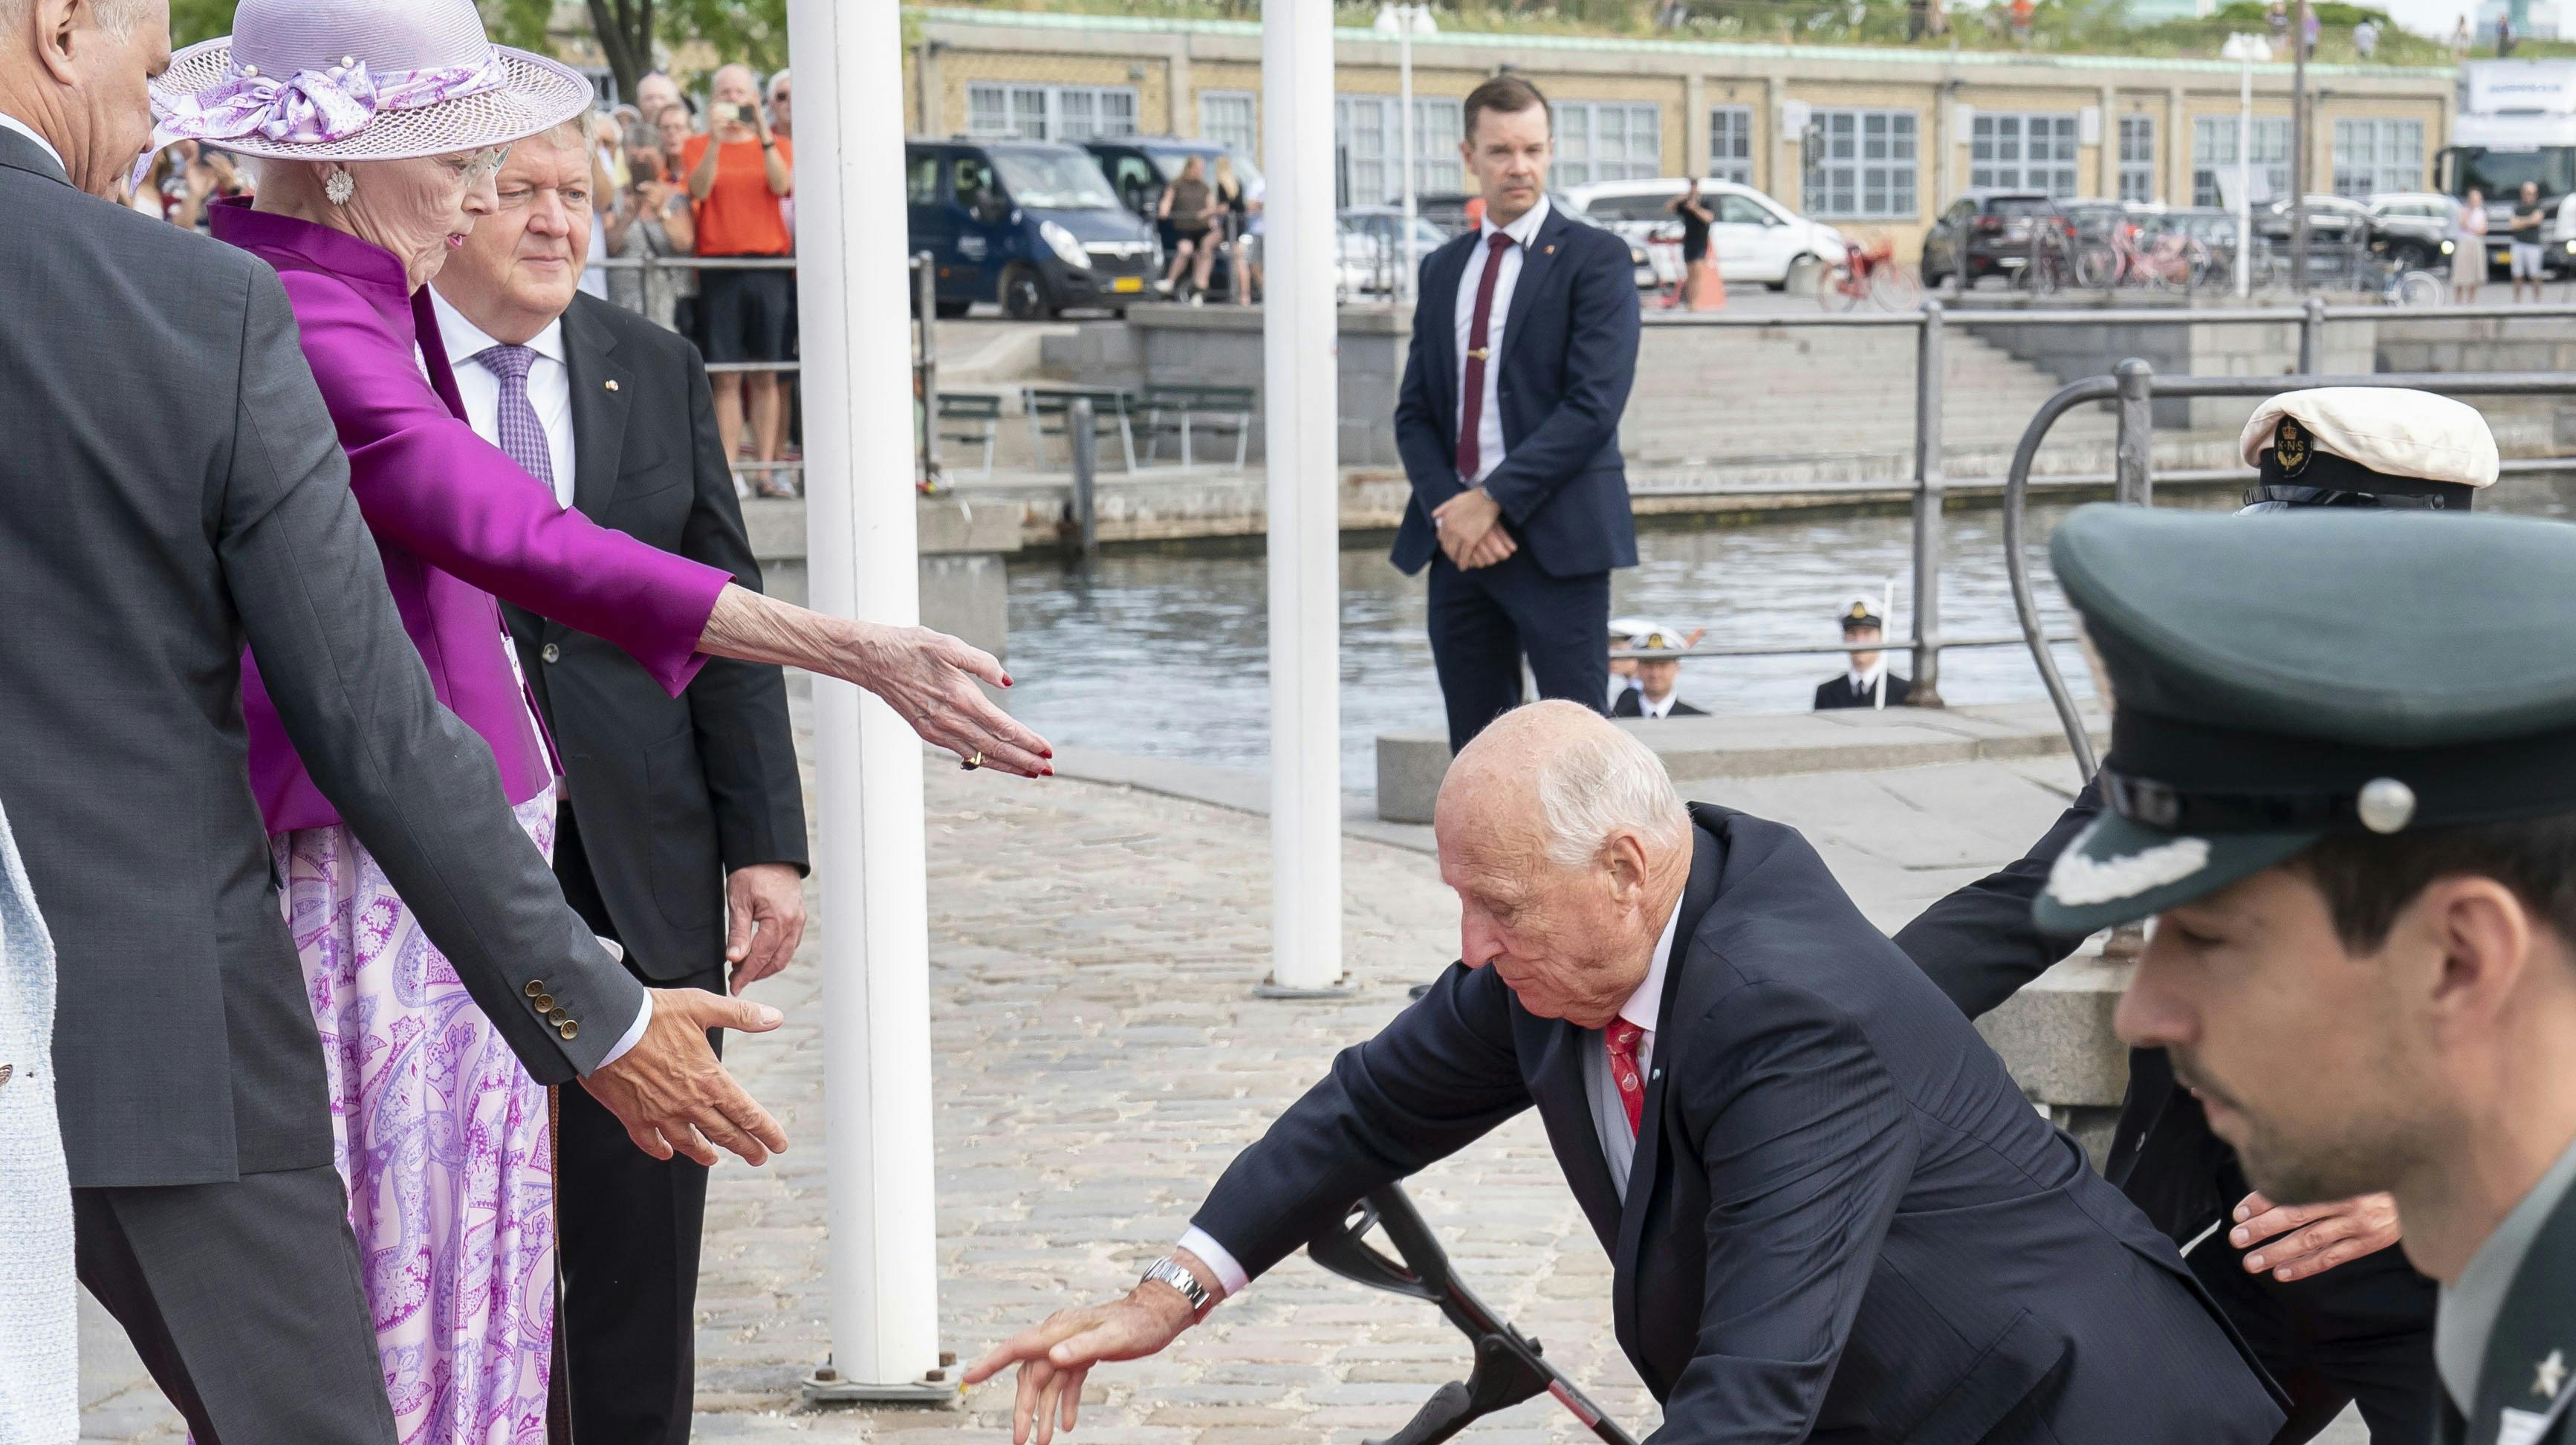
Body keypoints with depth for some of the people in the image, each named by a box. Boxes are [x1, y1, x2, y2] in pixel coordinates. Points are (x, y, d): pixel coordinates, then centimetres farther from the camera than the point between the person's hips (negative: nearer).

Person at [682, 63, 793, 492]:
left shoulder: (778, 145, 12)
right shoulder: (697, 146, 10)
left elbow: (780, 184, -8)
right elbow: (699, 190, -8)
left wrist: (762, 133, -16)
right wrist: (714, 139, -17)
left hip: (768, 266, 1)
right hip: (719, 267, -1)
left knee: (765, 376, 2)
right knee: (727, 377, -4)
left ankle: (767, 470, 4)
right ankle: (728, 471, -4)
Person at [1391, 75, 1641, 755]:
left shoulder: (1595, 258, -2)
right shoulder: (1442, 268, 16)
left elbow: (1594, 406, -12)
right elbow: (1414, 411, 13)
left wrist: (1493, 499, -15)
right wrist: (1448, 508, -6)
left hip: (1556, 540, -6)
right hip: (1458, 539, 6)